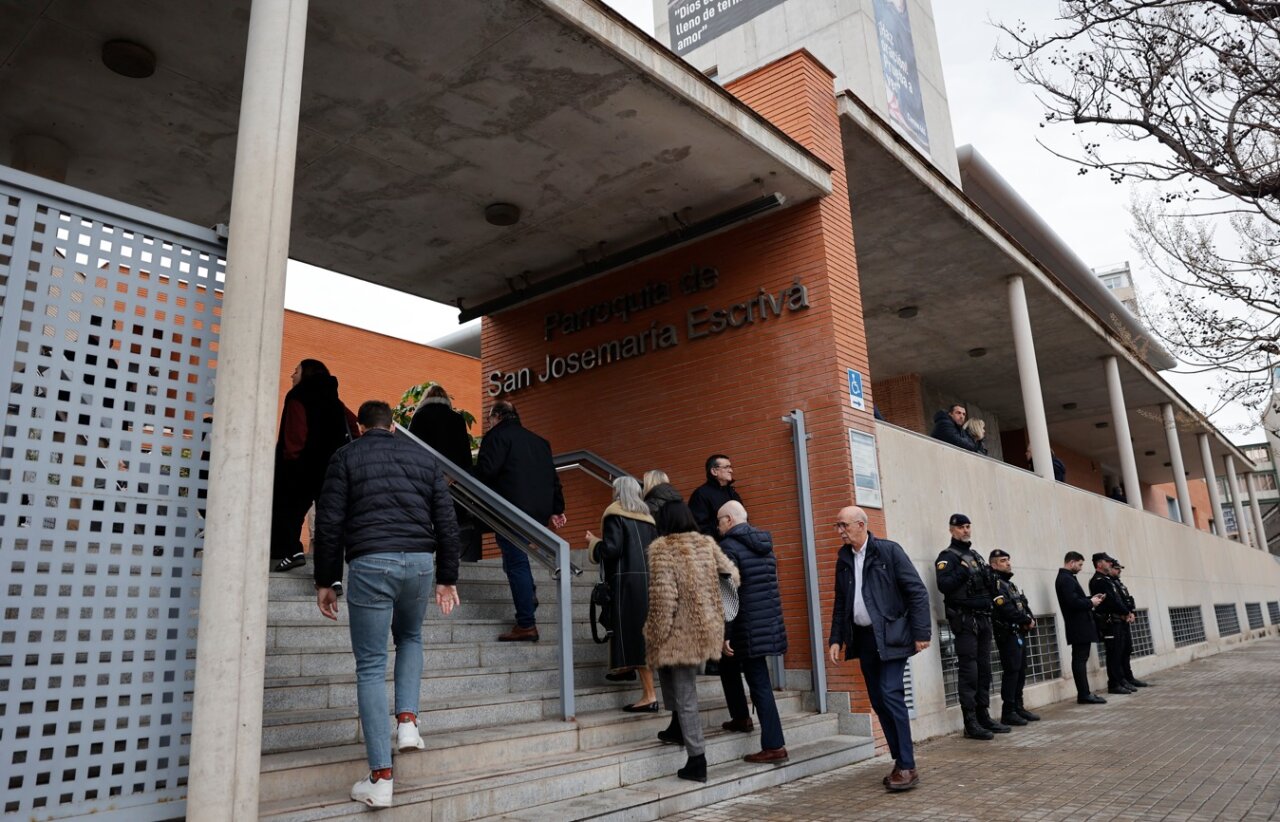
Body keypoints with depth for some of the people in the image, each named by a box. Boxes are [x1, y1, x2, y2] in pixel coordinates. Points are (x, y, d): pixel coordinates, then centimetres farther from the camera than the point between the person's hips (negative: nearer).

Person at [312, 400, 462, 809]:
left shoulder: (346, 456, 8)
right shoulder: (423, 457, 15)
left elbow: (329, 522, 0)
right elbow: (446, 522, 12)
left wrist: (325, 581, 7)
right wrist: (447, 579, 16)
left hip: (370, 563, -3)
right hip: (420, 561, 3)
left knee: (370, 668, 3)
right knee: (410, 638, 30)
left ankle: (380, 779, 3)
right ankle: (407, 722, 14)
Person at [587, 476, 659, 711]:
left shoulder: (614, 515, -2)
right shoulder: (647, 517, 18)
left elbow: (611, 549, -13)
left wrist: (594, 542, 7)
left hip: (628, 581, -7)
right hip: (650, 581, 7)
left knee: (633, 636, -7)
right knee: (647, 636, 12)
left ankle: (650, 696, -11)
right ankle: (650, 693, 16)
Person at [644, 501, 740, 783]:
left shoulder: (661, 549, -13)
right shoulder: (707, 544, 4)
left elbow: (663, 596, -18)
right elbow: (732, 574, 9)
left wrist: (656, 636, -10)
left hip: (681, 633, -7)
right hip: (707, 630, 7)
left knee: (685, 697, 3)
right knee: (678, 678, 30)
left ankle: (697, 761, 9)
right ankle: (678, 727, 28)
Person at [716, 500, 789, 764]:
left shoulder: (729, 547, -12)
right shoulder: (764, 544, 12)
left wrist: (724, 634, -15)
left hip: (748, 628, -8)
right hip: (769, 623, 8)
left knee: (759, 684, 4)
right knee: (728, 664, 20)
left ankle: (774, 747, 11)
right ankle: (741, 718, 23)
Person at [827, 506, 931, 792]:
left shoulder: (889, 551, -8)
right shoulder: (843, 559, 9)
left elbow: (917, 592, -8)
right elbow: (840, 604, 15)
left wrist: (920, 633, -12)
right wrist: (836, 639, 9)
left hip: (890, 637, -6)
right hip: (863, 638, 6)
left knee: (891, 695, -13)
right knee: (878, 701, 7)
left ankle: (907, 767, -4)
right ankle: (901, 760, 18)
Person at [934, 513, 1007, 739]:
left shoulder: (975, 556, 19)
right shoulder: (948, 557, -6)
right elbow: (944, 585, -20)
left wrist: (991, 582, 5)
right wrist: (962, 571, -25)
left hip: (983, 618, 8)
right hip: (965, 620, -8)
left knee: (984, 670, 12)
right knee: (969, 672, -7)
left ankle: (984, 716, 21)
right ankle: (970, 723, -3)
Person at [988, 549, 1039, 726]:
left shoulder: (1009, 583, 20)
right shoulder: (995, 583, -10)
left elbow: (1024, 605, 15)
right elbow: (1007, 609, -20)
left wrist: (1030, 620, -5)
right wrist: (1027, 621, -8)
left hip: (1019, 633, 9)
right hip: (1008, 634, -9)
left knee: (1021, 671, 10)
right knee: (1011, 671, -9)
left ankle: (1018, 707, 17)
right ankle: (1008, 712, -6)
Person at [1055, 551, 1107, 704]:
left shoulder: (1066, 577, 16)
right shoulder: (1066, 579, -17)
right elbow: (1073, 602, -25)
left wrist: (1090, 599, 10)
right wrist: (1090, 603, -10)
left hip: (1078, 626, 10)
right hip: (1079, 626, -10)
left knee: (1080, 659, 11)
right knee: (1080, 659, -7)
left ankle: (1084, 693, 16)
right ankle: (1084, 694, -5)